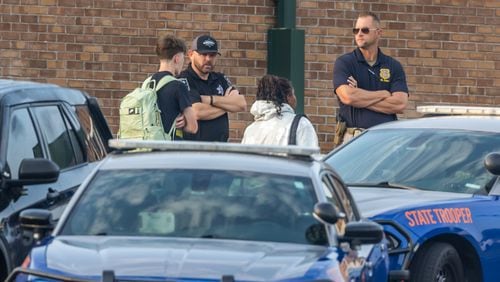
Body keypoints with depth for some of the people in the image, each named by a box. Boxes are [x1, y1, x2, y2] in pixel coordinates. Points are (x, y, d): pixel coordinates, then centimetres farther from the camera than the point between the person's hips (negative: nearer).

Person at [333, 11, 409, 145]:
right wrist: (384, 94, -1)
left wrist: (360, 98, -5)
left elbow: (400, 104, -2)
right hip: (353, 138, -2)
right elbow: (347, 96, -11)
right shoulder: (344, 62, 6)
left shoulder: (393, 66, 12)